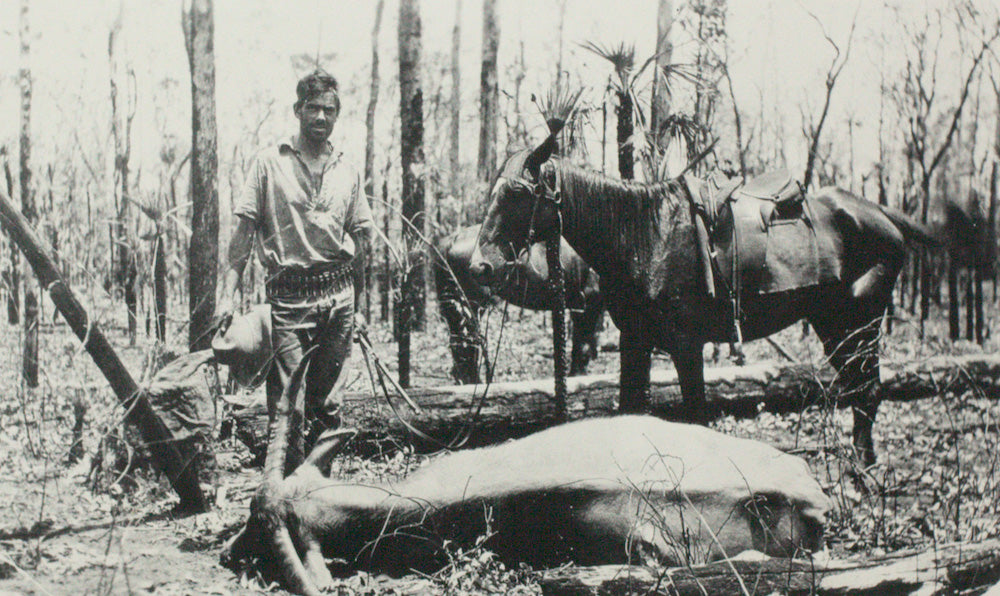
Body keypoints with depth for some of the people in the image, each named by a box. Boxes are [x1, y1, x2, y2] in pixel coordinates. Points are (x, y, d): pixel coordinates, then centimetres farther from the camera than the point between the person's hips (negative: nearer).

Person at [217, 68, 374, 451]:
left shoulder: (348, 172, 12)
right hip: (288, 294, -3)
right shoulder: (269, 163, 3)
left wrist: (359, 305, 13)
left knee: (327, 402, 6)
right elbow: (244, 230, -1)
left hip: (338, 294, 3)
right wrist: (229, 294, -10)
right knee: (285, 403, -7)